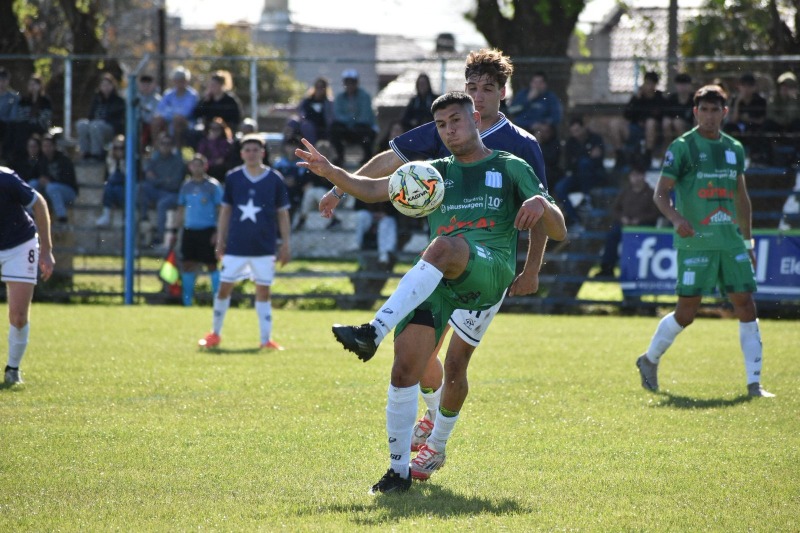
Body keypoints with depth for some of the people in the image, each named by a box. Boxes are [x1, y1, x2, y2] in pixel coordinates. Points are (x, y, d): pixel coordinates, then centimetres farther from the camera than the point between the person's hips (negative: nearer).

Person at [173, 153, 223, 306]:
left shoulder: (213, 185, -3)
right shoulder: (186, 186, 11)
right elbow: (181, 210, 17)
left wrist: (218, 232, -12)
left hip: (207, 230, -5)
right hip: (189, 230, 5)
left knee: (212, 265, -3)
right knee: (187, 265, 3)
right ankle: (187, 302, 10)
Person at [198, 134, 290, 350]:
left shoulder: (275, 180, -2)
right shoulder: (233, 178, 2)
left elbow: (283, 213, 4)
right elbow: (225, 210, 9)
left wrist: (285, 244, 2)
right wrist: (220, 240, 6)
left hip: (264, 247, -1)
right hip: (235, 246, 1)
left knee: (263, 292, 1)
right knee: (224, 289, 3)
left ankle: (266, 340, 5)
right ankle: (215, 334, 17)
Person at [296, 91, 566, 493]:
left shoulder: (510, 168, 15)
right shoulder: (436, 172, 27)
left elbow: (558, 232, 9)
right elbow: (374, 190, 17)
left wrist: (541, 204, -15)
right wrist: (329, 171, 0)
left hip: (490, 270, -4)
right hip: (438, 281, 5)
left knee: (444, 245, -38)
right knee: (405, 368, -13)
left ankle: (374, 331, -48)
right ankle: (399, 469, -4)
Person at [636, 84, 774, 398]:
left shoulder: (734, 149, 13)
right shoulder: (682, 147, -4)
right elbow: (660, 193, -8)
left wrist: (748, 241, 20)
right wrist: (676, 218, -26)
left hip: (731, 241, 5)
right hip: (695, 241, -5)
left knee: (746, 305, -4)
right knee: (686, 312, -3)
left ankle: (754, 384, -1)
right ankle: (650, 360, 22)